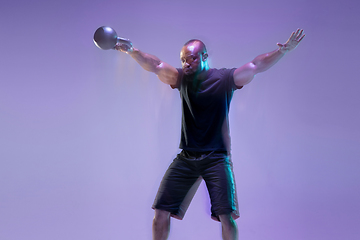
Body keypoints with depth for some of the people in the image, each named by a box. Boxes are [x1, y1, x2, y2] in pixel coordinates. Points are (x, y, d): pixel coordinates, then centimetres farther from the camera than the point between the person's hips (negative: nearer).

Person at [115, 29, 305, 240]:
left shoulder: (224, 79, -3)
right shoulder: (182, 78, 5)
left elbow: (256, 66, -10)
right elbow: (154, 65, -6)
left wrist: (283, 50, -23)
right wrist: (132, 51, -22)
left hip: (216, 158, -3)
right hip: (186, 158, 3)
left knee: (226, 216, -10)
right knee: (161, 213, 1)